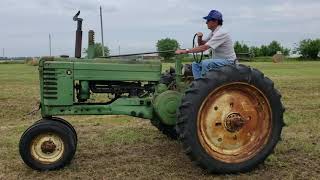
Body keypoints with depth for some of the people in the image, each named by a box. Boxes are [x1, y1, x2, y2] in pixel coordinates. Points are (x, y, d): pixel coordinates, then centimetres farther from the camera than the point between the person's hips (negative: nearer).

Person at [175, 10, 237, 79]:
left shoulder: (221, 33, -22)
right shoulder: (213, 32, 8)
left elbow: (204, 47, -30)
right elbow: (202, 44, 16)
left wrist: (186, 51, -29)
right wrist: (199, 38, -7)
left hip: (227, 61, -10)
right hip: (218, 60, 10)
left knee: (206, 63, -31)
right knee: (196, 64, 2)